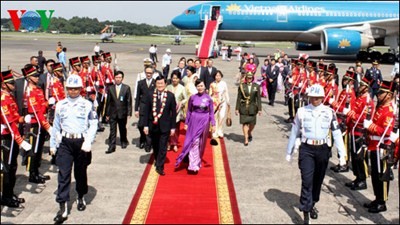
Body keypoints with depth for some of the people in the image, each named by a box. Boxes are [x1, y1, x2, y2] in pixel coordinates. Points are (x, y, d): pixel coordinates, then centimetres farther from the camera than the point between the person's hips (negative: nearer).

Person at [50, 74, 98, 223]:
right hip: (65, 142, 1)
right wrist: (53, 145, 12)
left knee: (81, 173, 13)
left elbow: (93, 124, -6)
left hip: (81, 142, -1)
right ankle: (63, 209, -3)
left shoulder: (87, 105, -2)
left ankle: (81, 198, 37)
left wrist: (88, 142, -17)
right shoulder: (60, 105, 6)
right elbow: (56, 126, 11)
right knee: (63, 174, -5)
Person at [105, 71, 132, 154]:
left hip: (122, 113, -1)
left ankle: (124, 142, 37)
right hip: (113, 113, 1)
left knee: (122, 129, 15)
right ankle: (111, 147, 0)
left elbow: (129, 101, -2)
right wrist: (107, 114, 4)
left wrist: (129, 113, -7)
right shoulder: (111, 88, 3)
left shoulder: (126, 88, -2)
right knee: (112, 130, -2)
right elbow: (108, 102, 5)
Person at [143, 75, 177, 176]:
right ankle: (157, 161, 36)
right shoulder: (150, 95, 0)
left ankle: (159, 167, 4)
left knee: (163, 147, -3)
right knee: (155, 146, 16)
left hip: (165, 126, -2)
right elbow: (146, 111, 2)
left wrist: (173, 127, -2)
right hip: (153, 125, 2)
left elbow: (173, 112, 0)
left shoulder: (170, 96, -3)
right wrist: (146, 125, -2)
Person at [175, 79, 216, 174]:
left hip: (204, 122, 1)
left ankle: (198, 161, 29)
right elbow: (189, 111, 6)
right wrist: (186, 123, 5)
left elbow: (211, 112, 3)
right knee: (194, 142, -6)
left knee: (201, 143, 11)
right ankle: (193, 165, -5)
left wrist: (213, 124, -1)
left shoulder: (208, 98, 0)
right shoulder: (192, 97, 0)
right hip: (194, 121, -1)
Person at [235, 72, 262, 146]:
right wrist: (237, 109, -2)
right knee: (244, 123, -5)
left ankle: (249, 133, 39)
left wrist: (259, 109, -2)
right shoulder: (241, 86, -1)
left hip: (252, 108, 1)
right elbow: (239, 98, 0)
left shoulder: (256, 86, 2)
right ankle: (246, 139, 3)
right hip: (243, 107, -1)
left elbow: (258, 98, 2)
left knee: (252, 123, 7)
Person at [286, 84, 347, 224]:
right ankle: (306, 213, -3)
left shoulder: (329, 112, -2)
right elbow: (294, 132, 5)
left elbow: (337, 134, -1)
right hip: (306, 149, -2)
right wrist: (289, 152, 10)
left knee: (318, 180, 16)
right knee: (307, 181, -8)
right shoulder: (302, 111, -3)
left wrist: (342, 154, -4)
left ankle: (312, 205, 38)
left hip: (323, 150, 2)